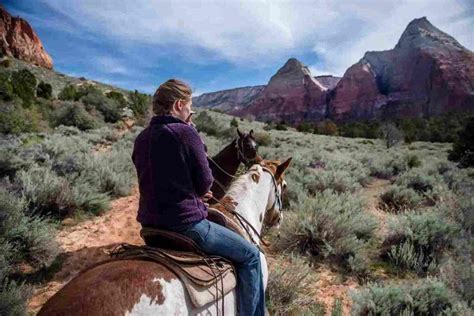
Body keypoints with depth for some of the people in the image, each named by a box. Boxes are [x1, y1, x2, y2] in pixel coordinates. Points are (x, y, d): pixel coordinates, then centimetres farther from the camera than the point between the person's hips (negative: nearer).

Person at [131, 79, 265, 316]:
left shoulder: (141, 138, 6)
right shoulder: (186, 132, -16)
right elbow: (205, 183, -11)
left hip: (150, 224, 9)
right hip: (186, 224, -8)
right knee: (250, 255, 8)